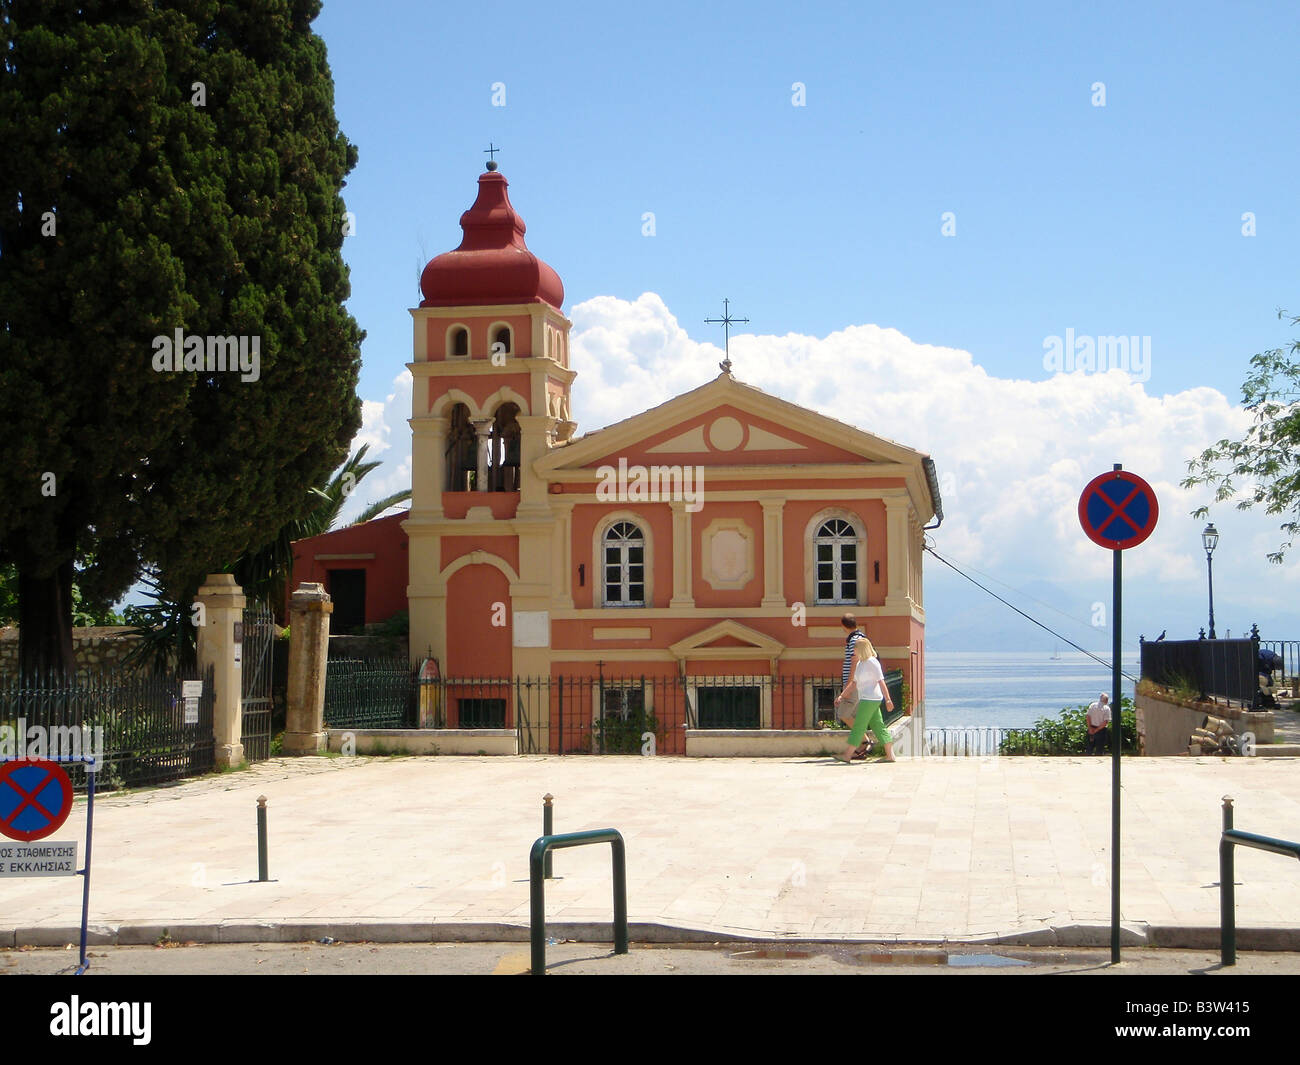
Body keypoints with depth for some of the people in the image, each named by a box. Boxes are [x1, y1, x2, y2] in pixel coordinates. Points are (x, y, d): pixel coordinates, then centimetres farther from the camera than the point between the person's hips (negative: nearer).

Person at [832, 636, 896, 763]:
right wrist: (841, 696, 18)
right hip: (865, 699, 10)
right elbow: (853, 682, 22)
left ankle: (847, 755, -3)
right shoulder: (859, 663, 16)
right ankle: (890, 755, 9)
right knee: (878, 726, 8)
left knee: (859, 726, -6)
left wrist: (888, 700, -21)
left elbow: (881, 682, -17)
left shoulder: (872, 662, -12)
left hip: (870, 699, -10)